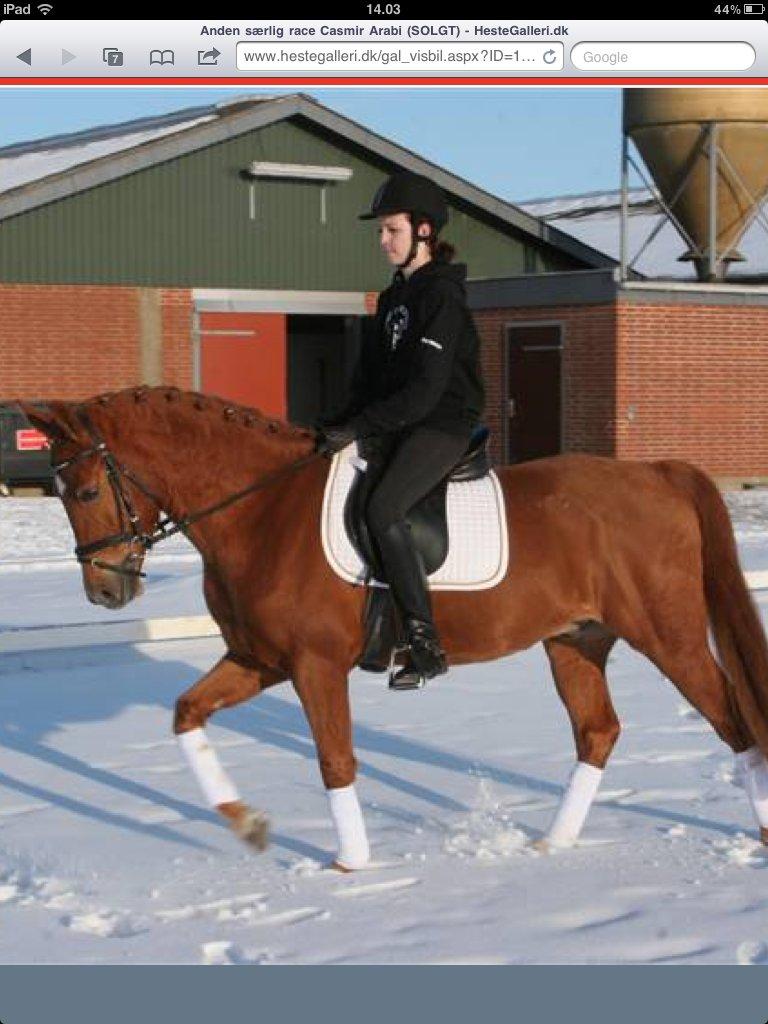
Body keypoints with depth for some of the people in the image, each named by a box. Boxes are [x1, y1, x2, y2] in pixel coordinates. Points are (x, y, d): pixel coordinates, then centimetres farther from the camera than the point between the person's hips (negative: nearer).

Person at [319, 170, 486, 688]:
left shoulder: (442, 296, -13)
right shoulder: (395, 295, 15)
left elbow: (425, 390, -20)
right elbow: (372, 373, 18)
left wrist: (359, 426, -21)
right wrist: (345, 423, 3)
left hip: (443, 425, -10)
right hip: (397, 427, 10)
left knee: (382, 508, -28)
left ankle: (426, 644, -26)